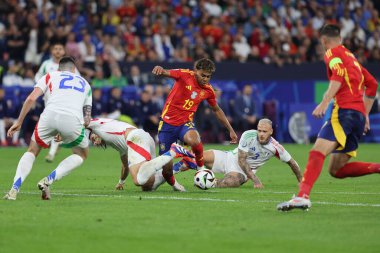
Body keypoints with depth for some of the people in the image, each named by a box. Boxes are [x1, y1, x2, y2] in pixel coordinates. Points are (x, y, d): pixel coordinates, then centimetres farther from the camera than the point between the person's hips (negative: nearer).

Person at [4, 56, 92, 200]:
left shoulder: (50, 76, 26)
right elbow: (87, 120, 27)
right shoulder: (85, 83, 33)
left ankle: (14, 189, 3)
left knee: (32, 151, 23)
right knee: (82, 155, 26)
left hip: (50, 115, 0)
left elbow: (31, 98, 10)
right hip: (73, 119, 0)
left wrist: (19, 122, 16)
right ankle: (48, 181, 6)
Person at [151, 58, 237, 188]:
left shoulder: (208, 90, 2)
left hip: (185, 123, 1)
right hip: (168, 122, -1)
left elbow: (217, 110, 18)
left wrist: (231, 130, 20)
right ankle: (172, 183, 29)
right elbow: (166, 73, -24)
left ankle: (201, 167, -9)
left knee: (194, 140, -37)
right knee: (166, 166, -5)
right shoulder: (185, 75, -9)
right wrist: (160, 69, -50)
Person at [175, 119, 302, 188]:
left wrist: (301, 181, 3)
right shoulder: (249, 135, -19)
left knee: (227, 183, -36)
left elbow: (291, 162, 0)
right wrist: (255, 179, -26)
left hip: (244, 171, 0)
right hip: (231, 158, 0)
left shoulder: (275, 148, -16)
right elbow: (241, 160, -18)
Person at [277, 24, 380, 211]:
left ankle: (302, 196, -42)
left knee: (317, 153, -23)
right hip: (360, 115, 8)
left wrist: (324, 103, -25)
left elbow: (339, 76, -16)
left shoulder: (333, 53, 4)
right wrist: (365, 115, 31)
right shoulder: (351, 57, 30)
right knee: (336, 169, 10)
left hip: (345, 110, -8)